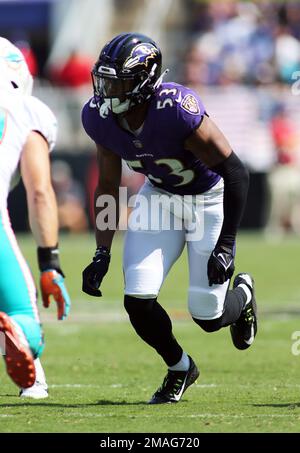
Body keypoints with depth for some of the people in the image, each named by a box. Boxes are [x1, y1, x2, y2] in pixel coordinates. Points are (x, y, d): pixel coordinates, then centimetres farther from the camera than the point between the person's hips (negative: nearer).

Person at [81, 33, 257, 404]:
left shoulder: (177, 111, -35)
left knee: (208, 316, -3)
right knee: (138, 301, -9)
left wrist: (226, 245, -26)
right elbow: (108, 187, -1)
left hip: (209, 198, -5)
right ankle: (179, 367, 21)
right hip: (160, 194, 5)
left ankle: (242, 293, 36)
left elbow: (236, 172, -27)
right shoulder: (99, 116, -17)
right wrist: (101, 254, -6)